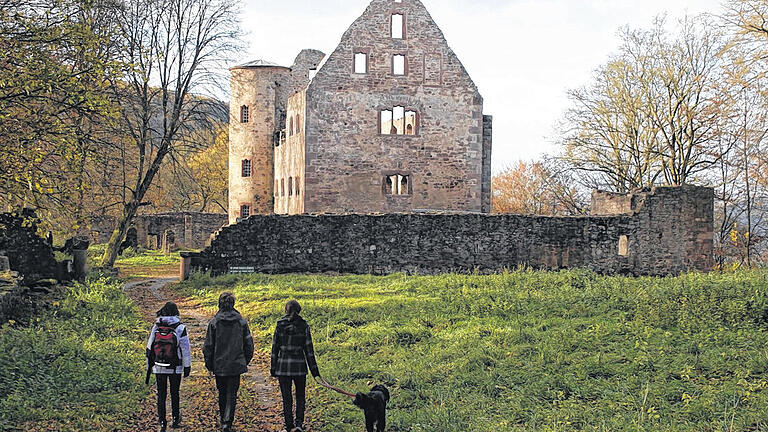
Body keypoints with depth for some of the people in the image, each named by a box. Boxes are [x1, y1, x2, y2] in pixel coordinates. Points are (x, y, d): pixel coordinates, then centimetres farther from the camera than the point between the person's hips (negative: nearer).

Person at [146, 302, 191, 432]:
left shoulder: (156, 327, -2)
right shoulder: (180, 328, -10)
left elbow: (149, 348, 3)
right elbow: (185, 349, -8)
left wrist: (149, 367, 11)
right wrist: (187, 367, 3)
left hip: (159, 368, 1)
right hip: (175, 368, -1)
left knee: (161, 395, 7)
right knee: (174, 393, 14)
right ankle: (175, 420, 25)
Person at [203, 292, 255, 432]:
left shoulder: (214, 322, -7)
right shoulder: (241, 321, -3)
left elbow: (208, 346, -4)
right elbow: (248, 344, 3)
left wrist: (209, 364, 9)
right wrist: (246, 361, 15)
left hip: (219, 365, 0)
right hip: (236, 365, 0)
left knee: (222, 394, 16)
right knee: (232, 394, 2)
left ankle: (223, 421, 26)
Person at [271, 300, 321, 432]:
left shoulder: (280, 326, -3)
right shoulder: (304, 326, -4)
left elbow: (275, 348, 1)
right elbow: (309, 349, -3)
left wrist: (273, 368, 10)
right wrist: (314, 369, 3)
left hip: (283, 365, 0)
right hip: (299, 366, 0)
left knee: (286, 398, 9)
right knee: (300, 396, 14)